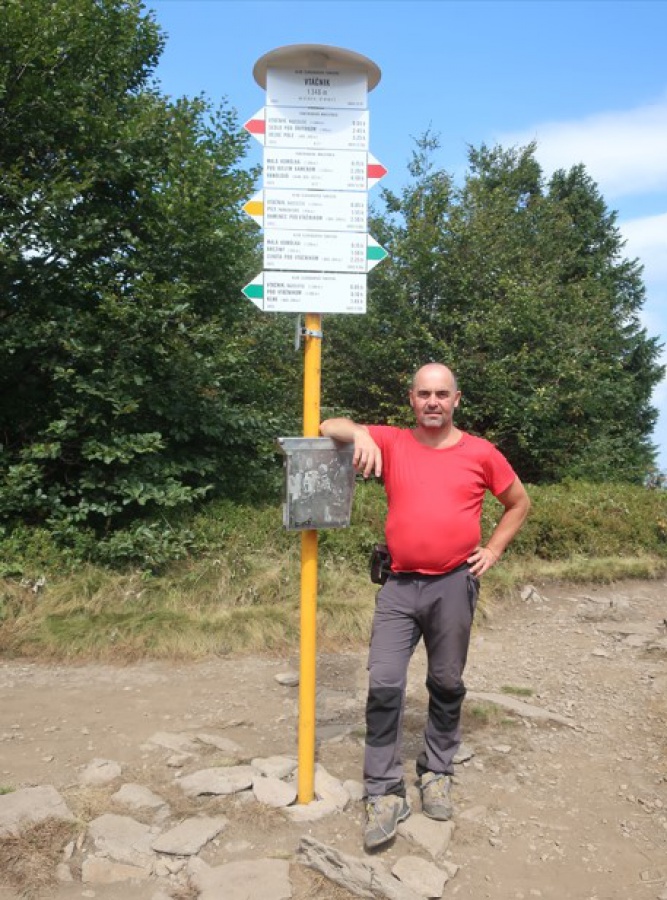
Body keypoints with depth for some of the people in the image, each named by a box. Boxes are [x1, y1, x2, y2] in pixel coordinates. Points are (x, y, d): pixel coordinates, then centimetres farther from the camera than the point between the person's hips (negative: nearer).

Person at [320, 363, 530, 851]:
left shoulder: (481, 453, 2)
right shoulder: (391, 442, 2)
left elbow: (519, 503, 15)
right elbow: (328, 427, -3)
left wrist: (493, 550, 5)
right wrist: (361, 433, -23)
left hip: (454, 585, 0)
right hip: (400, 586, 0)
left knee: (447, 684, 12)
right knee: (384, 684, -6)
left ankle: (437, 773, 33)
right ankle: (385, 792, 7)